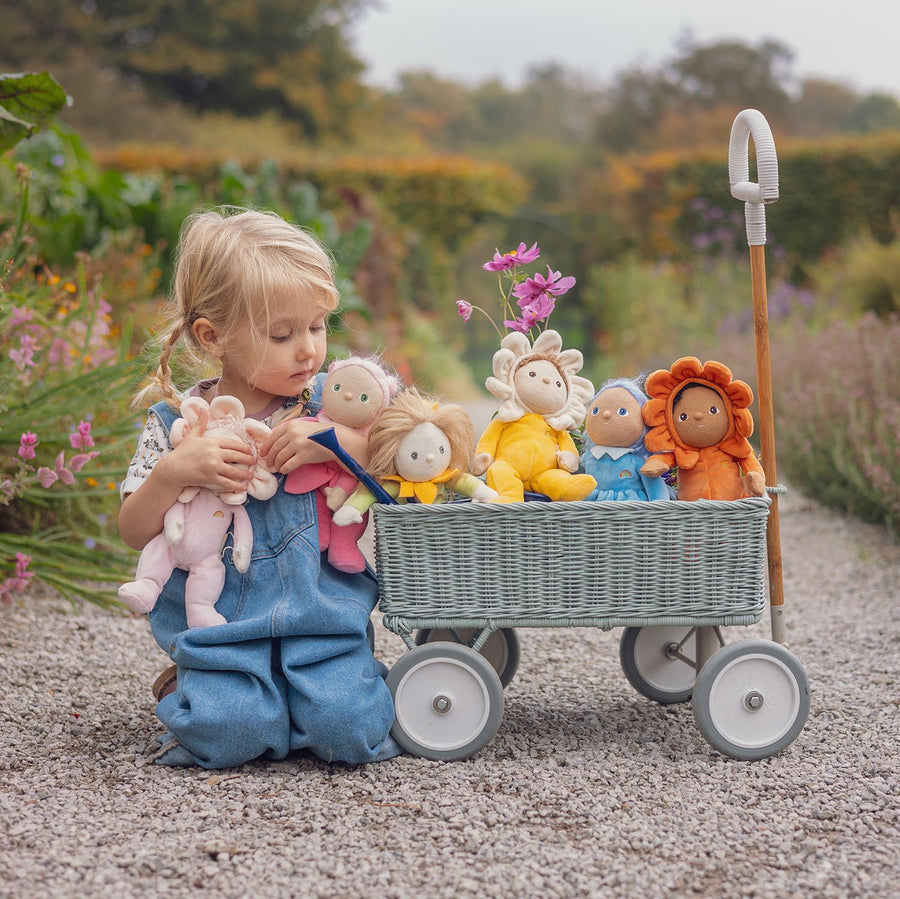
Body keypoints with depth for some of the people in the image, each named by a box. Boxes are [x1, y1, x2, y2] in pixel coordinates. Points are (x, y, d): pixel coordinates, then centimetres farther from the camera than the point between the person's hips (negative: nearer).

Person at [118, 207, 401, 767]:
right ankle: (206, 690, 12)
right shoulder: (177, 421, 2)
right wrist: (172, 472, -19)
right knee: (227, 733, -22)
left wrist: (337, 441, -18)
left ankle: (352, 681, 14)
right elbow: (136, 532, 0)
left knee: (348, 730, -20)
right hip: (220, 620, 0)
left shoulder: (332, 401, 2)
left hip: (323, 612, 0)